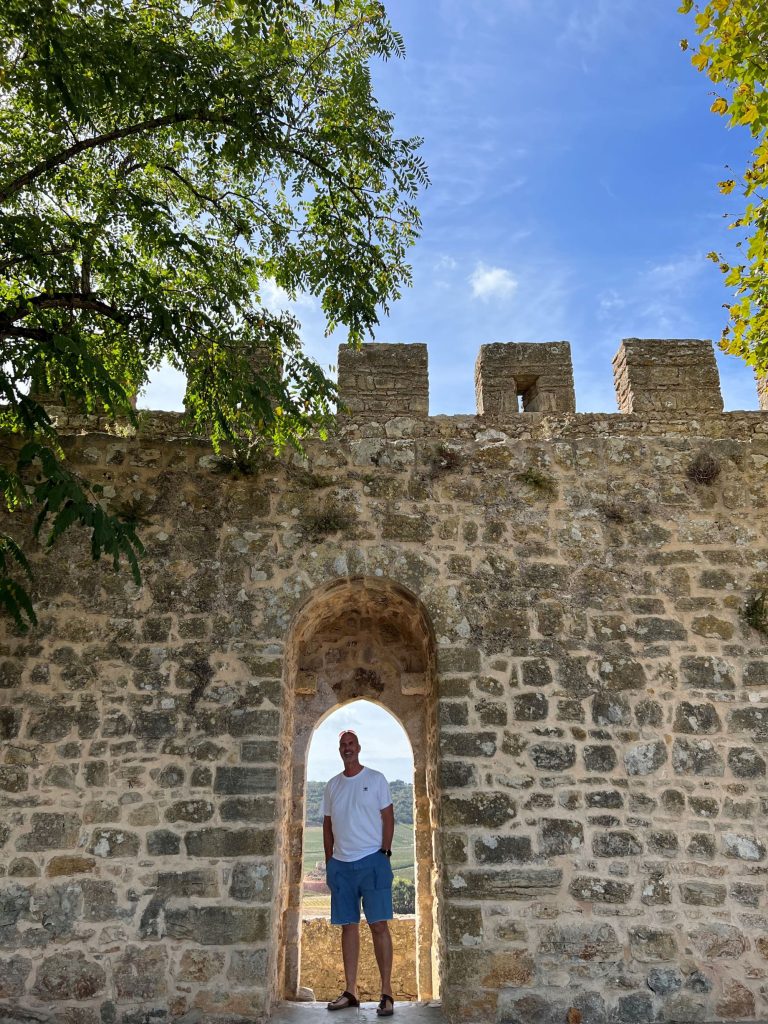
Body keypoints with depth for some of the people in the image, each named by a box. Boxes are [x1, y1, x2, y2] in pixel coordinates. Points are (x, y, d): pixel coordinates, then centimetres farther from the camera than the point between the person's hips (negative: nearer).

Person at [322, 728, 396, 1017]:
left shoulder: (376, 779, 0)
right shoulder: (332, 785, 11)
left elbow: (388, 818, 0)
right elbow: (327, 825, 15)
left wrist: (385, 853, -8)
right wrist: (329, 861, 10)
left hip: (372, 862, -4)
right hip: (341, 864, 4)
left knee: (379, 925, -5)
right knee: (349, 926, 9)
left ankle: (386, 993, 1)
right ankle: (350, 991, 16)